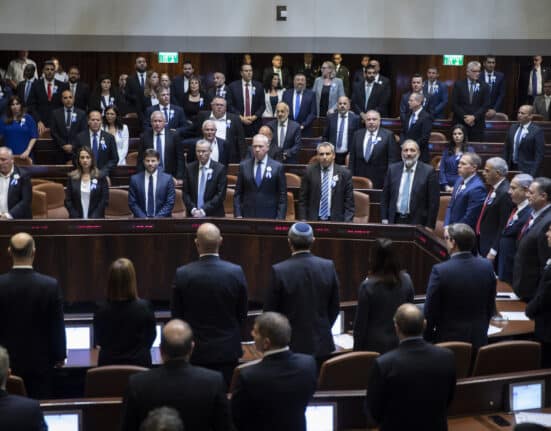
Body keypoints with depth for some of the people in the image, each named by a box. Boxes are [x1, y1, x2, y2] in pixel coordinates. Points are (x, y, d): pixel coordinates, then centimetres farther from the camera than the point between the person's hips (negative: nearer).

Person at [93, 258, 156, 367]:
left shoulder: (101, 310, -15)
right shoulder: (145, 307, -17)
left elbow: (99, 342, 2)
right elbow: (150, 339, 0)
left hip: (108, 366, 1)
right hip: (138, 365, -1)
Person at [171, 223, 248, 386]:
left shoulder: (182, 274, -12)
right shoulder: (236, 272, -10)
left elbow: (176, 315, -1)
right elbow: (242, 314, 1)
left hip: (195, 350, 0)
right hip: (228, 349, 1)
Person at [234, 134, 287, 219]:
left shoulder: (277, 167, 1)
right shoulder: (244, 166, 8)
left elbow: (282, 196, 1)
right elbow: (238, 193, 9)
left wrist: (280, 218, -6)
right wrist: (238, 215, 0)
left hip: (269, 217, -2)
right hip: (247, 216, 2)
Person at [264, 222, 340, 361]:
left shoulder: (279, 270, -14)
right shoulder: (328, 267, -5)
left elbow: (269, 310, -6)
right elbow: (334, 308, 4)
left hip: (292, 346, -3)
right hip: (322, 344, 3)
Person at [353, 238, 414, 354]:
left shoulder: (368, 286, -16)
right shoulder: (406, 280, -4)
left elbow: (360, 322, -10)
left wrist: (357, 349, 0)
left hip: (375, 346, -4)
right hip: (399, 344, 4)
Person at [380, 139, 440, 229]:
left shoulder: (428, 171, -4)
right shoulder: (393, 169, 7)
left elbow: (434, 201, -5)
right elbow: (385, 197, 10)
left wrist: (429, 227, -7)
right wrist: (384, 220, 4)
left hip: (417, 223, -3)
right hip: (394, 221, 3)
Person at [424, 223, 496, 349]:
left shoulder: (440, 270, -18)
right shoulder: (487, 266, -5)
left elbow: (430, 311, -11)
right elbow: (490, 307, 6)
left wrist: (427, 338, 3)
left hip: (448, 340, -4)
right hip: (479, 339, 4)